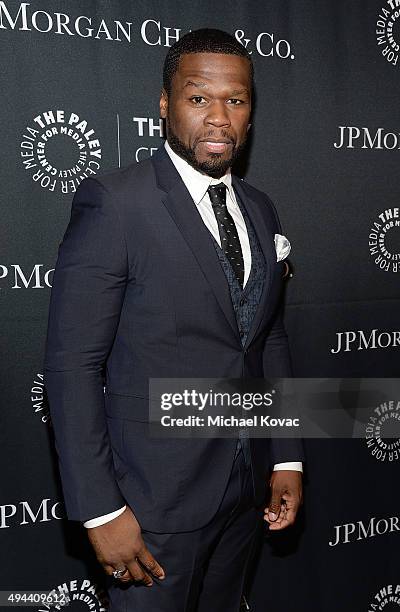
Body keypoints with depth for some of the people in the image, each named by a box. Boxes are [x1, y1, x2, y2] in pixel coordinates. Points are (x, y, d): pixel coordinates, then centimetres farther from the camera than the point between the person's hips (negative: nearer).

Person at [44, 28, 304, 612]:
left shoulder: (260, 210, 6)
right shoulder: (113, 202, -15)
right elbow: (72, 363, -16)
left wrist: (287, 457, 8)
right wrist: (101, 510, -17)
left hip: (247, 489, 6)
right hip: (157, 497, -6)